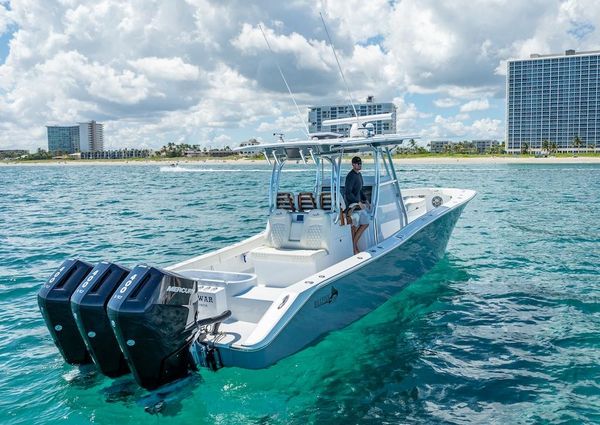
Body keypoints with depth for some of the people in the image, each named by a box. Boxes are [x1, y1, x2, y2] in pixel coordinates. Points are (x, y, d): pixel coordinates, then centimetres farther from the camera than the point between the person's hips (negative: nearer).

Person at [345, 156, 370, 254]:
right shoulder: (351, 176, -18)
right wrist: (358, 202, -24)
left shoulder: (359, 175, 12)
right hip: (352, 204, -10)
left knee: (365, 223, 14)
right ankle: (353, 248, 9)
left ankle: (354, 244, 22)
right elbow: (348, 192, -24)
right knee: (354, 226, -3)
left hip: (359, 203, 10)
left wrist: (366, 201, 15)